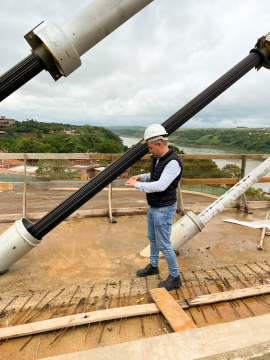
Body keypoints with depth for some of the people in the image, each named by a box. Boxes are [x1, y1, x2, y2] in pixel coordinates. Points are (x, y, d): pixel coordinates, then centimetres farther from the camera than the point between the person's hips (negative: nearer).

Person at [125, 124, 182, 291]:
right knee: (152, 238, 23)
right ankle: (153, 266, 44)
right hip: (153, 207, 10)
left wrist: (137, 185, -21)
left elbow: (160, 185, -31)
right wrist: (141, 177, 3)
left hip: (164, 210, -10)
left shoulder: (173, 162, -25)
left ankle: (175, 278, 20)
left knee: (164, 244, 1)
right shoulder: (158, 158, 4)